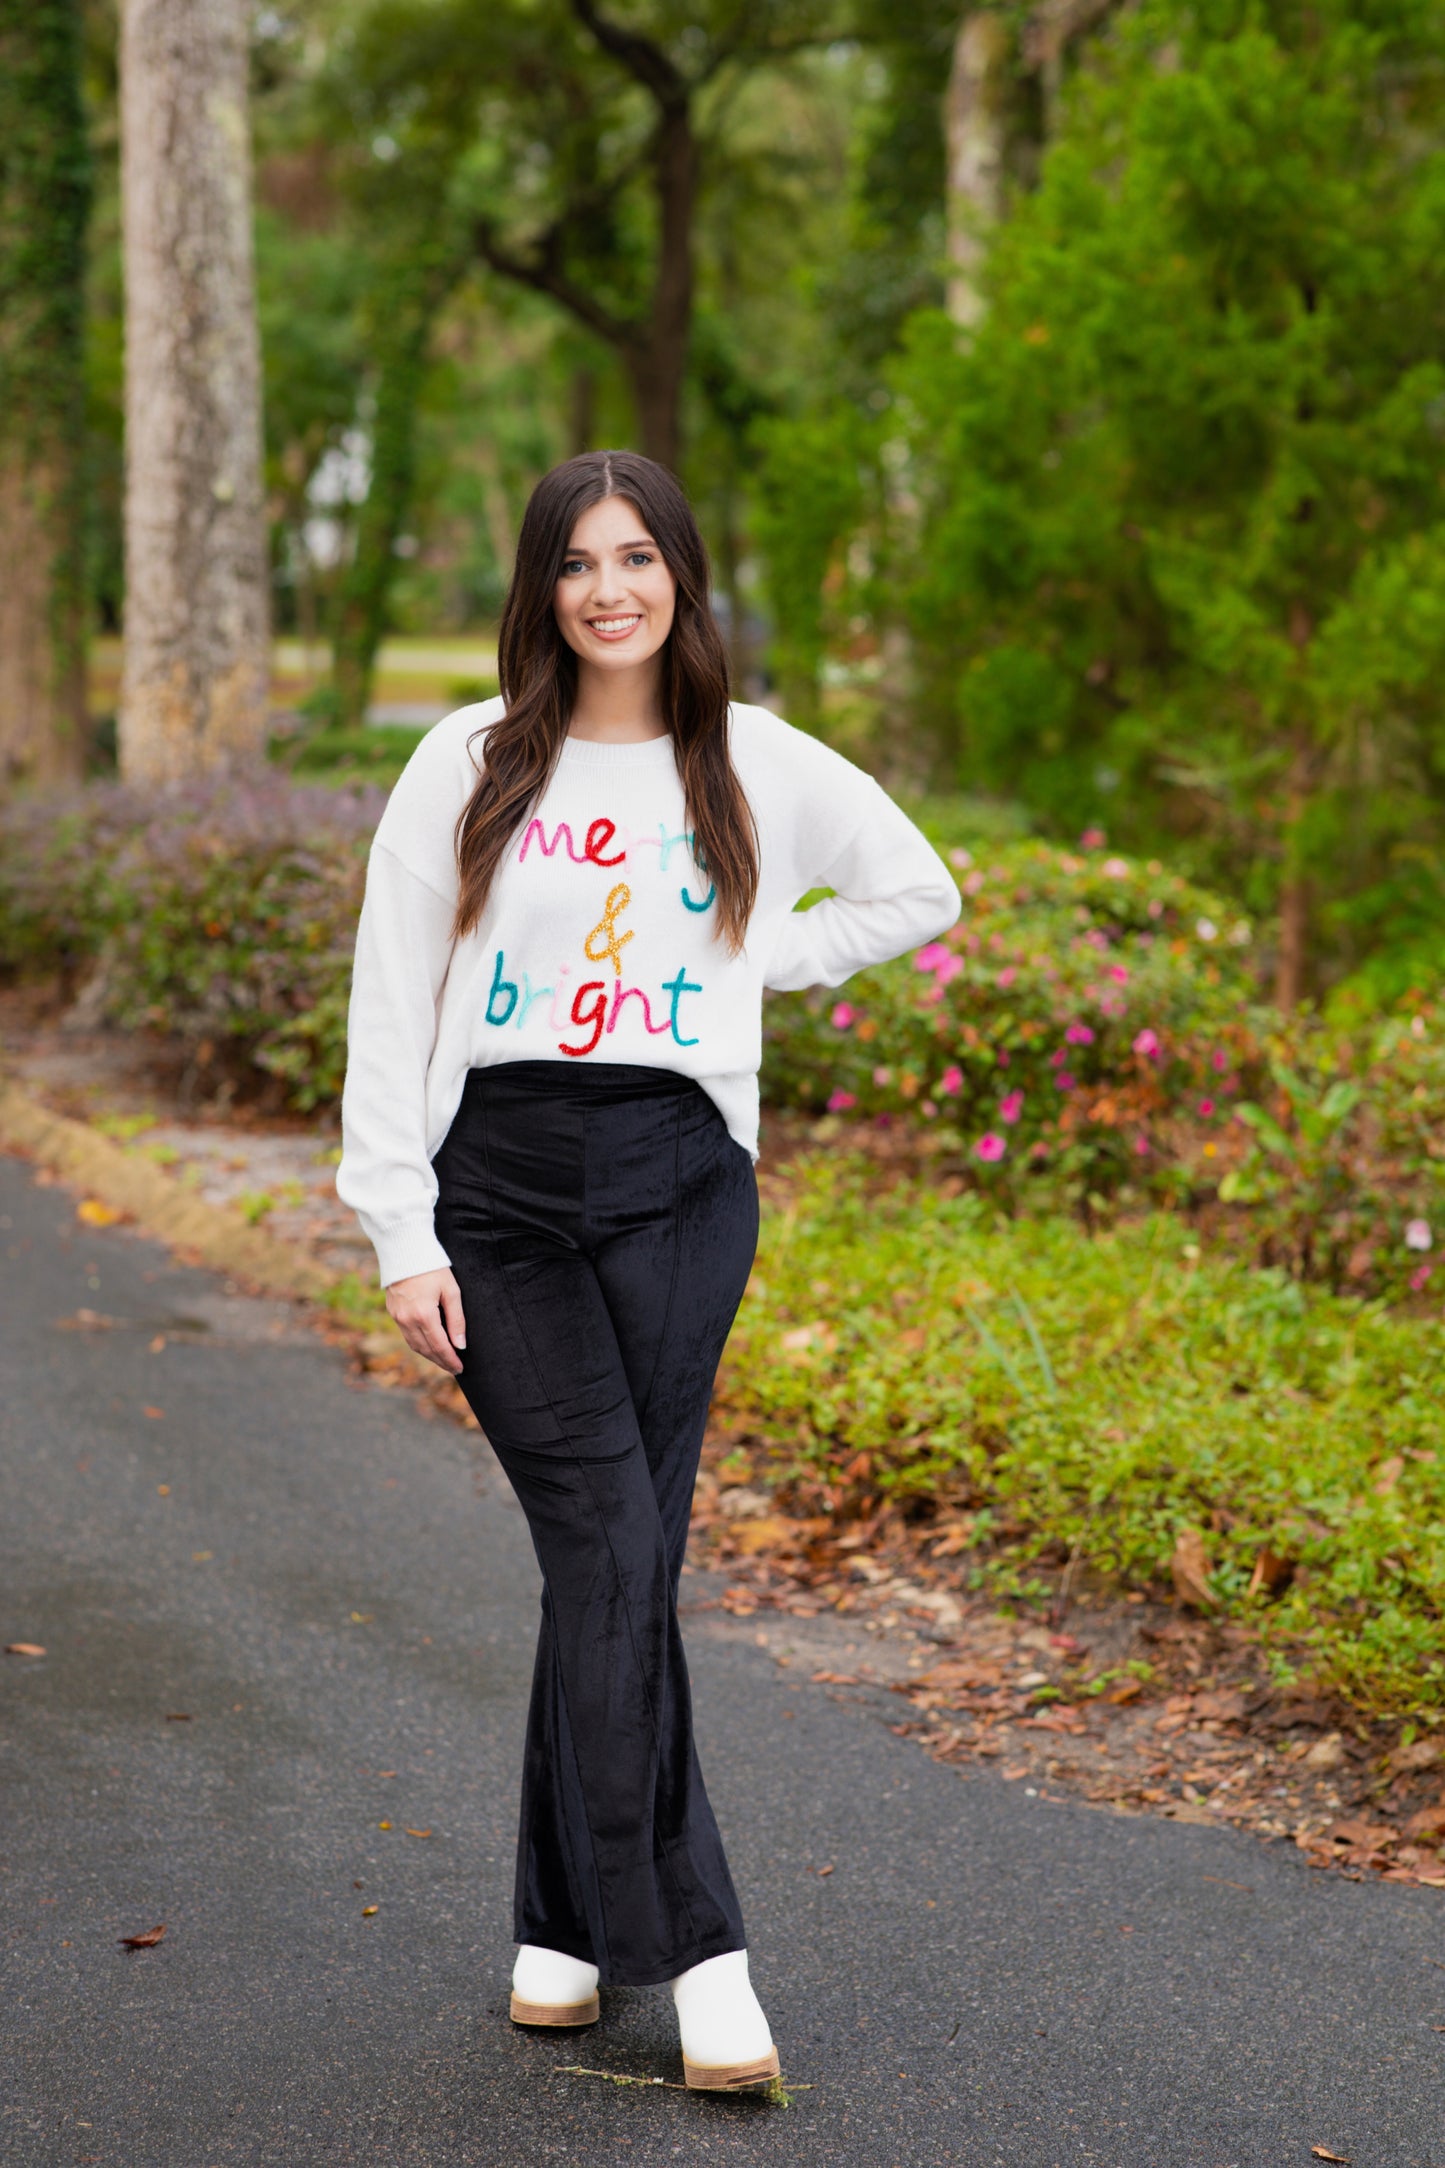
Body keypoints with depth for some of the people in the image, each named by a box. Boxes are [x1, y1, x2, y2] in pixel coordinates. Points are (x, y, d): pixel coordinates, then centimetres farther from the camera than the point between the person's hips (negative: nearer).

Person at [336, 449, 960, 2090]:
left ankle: (568, 1922, 14)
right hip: (499, 1186, -1)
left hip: (677, 1184, 1)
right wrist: (402, 1242, -3)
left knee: (612, 1563, -2)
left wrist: (750, 964, 9)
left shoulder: (760, 770, 7)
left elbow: (917, 892, 22)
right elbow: (391, 1009, 3)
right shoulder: (469, 766, 4)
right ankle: (692, 1948, -10)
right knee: (613, 1552, -12)